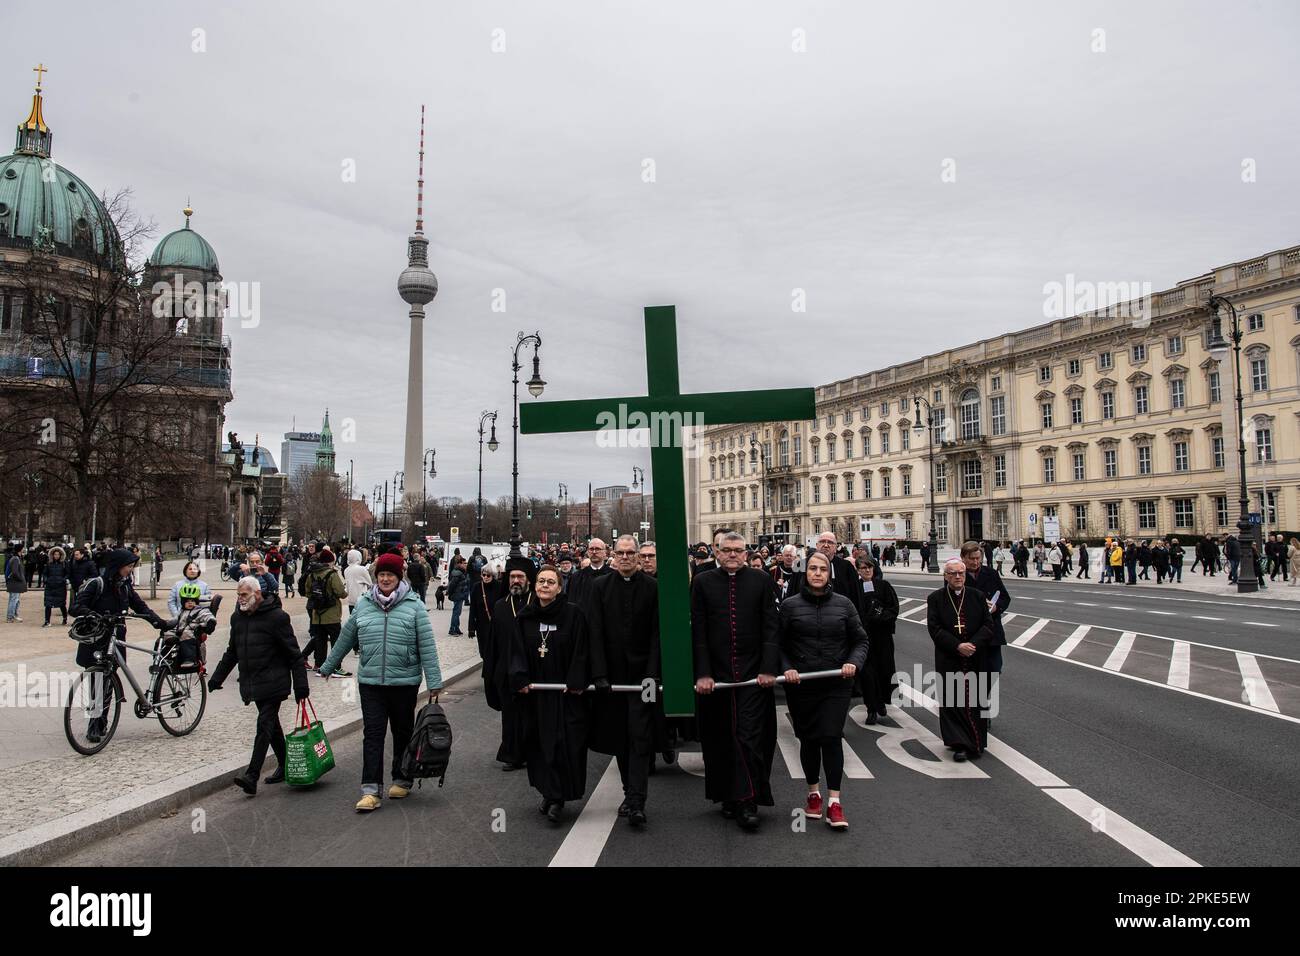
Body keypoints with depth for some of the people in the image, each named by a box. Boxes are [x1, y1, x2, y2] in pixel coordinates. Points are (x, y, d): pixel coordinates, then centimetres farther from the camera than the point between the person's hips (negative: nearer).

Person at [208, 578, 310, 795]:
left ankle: (252, 776, -14)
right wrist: (217, 677, 19)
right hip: (251, 683, 7)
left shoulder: (276, 616, -12)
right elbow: (232, 652, 24)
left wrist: (300, 685, -13)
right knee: (272, 725, 14)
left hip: (272, 683, -7)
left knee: (264, 725, -11)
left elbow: (293, 653, -11)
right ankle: (284, 767, 25)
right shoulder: (237, 617, 11)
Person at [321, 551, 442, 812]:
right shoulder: (363, 604, 5)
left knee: (403, 732, 12)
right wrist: (327, 667, 23)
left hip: (405, 682, -2)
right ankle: (370, 790, 1)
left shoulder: (414, 605, -4)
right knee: (372, 733, -2)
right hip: (370, 682, 2)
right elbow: (345, 638, 17)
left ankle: (402, 780, 28)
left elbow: (427, 645, -6)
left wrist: (434, 682, -10)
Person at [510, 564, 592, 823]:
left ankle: (558, 797, 2)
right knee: (540, 742, 9)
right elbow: (518, 651, 4)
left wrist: (576, 682, -16)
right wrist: (520, 679, -10)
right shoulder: (525, 617, 6)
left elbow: (580, 651, -8)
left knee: (564, 743, -6)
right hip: (535, 691, 4)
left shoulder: (573, 614, -6)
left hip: (566, 691, -4)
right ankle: (549, 792, 22)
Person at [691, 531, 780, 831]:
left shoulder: (761, 580, 3)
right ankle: (728, 798, 24)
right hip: (715, 674, 1)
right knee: (720, 740, 9)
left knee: (750, 737, -5)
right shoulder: (703, 582, 3)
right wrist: (702, 673, -6)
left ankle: (748, 803, 2)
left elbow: (771, 627, 1)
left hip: (753, 673, -1)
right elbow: (698, 631, 1)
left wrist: (769, 668, -7)